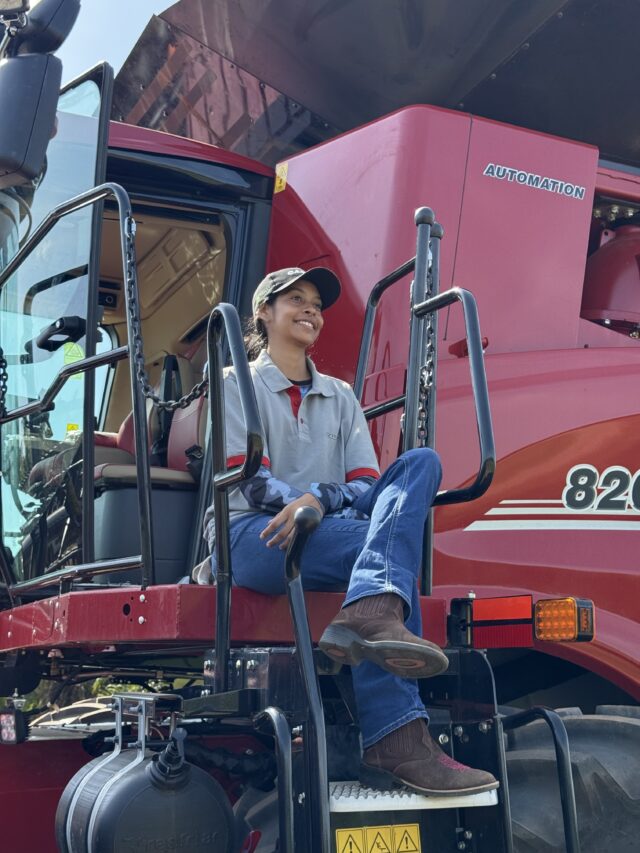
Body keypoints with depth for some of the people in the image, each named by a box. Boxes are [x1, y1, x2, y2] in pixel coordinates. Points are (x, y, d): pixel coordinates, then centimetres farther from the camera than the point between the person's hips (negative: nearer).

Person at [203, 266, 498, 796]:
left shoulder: (340, 396, 24)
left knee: (421, 463, -23)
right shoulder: (238, 384, 13)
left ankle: (371, 614, -47)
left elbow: (365, 484, 8)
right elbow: (246, 478, -3)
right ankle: (396, 740, -44)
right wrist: (299, 502, -24)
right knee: (391, 549, -30)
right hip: (252, 537, -4)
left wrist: (318, 500, -15)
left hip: (328, 533, 5)